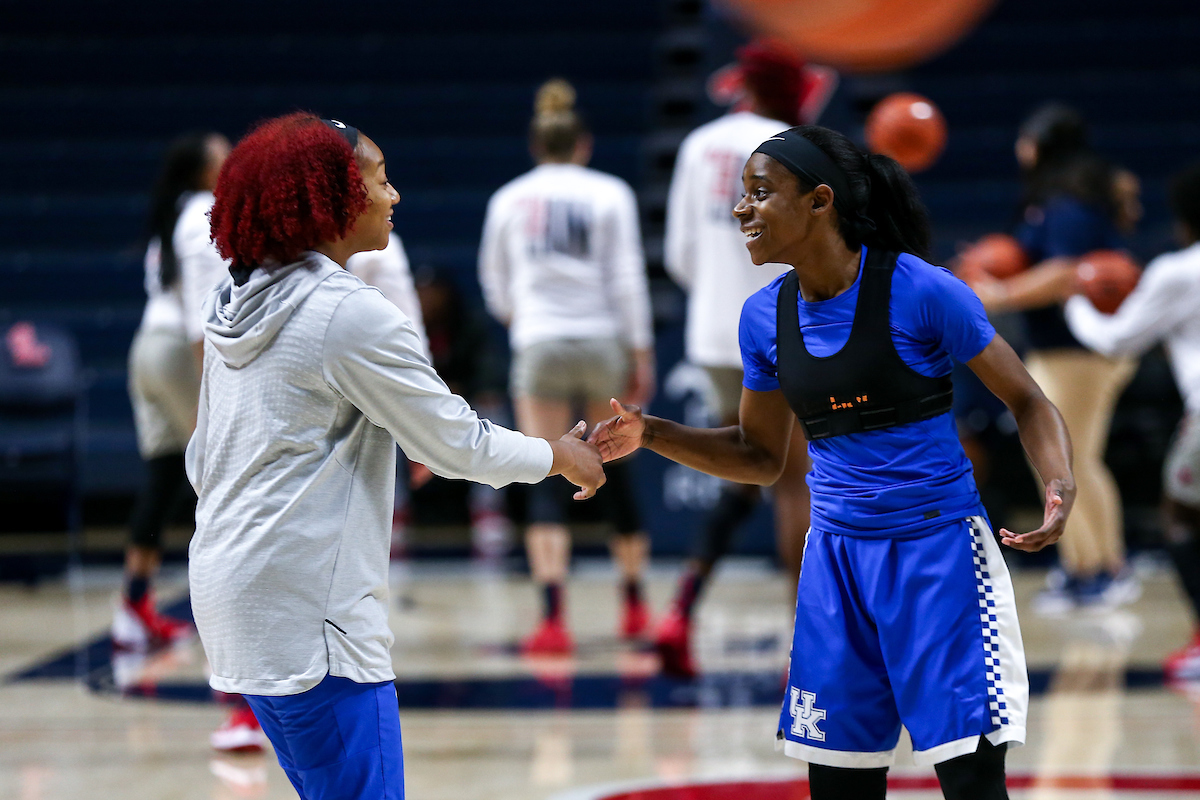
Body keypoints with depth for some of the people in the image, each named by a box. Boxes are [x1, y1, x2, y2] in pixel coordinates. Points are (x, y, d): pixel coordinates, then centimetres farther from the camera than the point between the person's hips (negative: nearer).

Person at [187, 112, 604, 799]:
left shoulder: (233, 309, 12)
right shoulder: (353, 316, -14)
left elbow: (203, 462, 19)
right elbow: (457, 444, -7)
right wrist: (561, 456, 9)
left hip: (229, 583, 10)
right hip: (309, 613, -10)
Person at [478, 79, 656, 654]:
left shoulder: (508, 199, 6)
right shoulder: (609, 194, 1)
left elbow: (494, 286, 17)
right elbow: (627, 279, -4)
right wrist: (641, 353, 0)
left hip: (538, 347, 0)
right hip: (603, 344, 0)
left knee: (545, 483, -2)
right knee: (615, 470, 15)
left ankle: (553, 618, -16)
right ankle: (634, 603, 27)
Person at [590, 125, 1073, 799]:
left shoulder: (921, 290, -13)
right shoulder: (765, 315, 3)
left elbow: (1028, 402, -6)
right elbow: (762, 457, 15)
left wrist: (1060, 486, -25)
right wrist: (652, 434, 2)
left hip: (937, 547, -5)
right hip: (837, 558, 5)